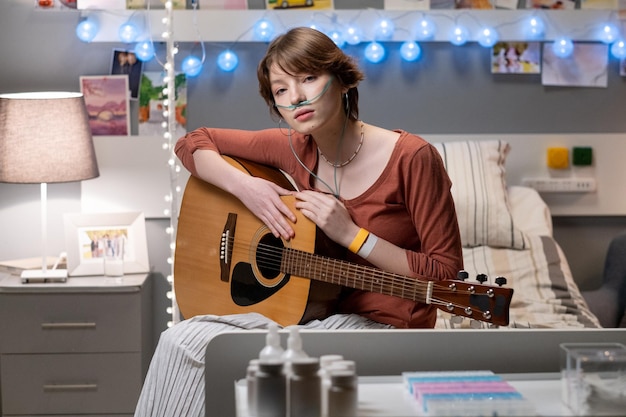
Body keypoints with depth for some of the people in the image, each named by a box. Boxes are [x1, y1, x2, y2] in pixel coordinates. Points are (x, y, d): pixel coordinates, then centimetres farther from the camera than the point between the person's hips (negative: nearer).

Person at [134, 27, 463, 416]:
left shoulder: (412, 157, -14)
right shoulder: (293, 147, 2)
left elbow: (447, 275, -12)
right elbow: (193, 143, 14)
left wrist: (350, 233, -20)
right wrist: (244, 186, -6)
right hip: (307, 308, 6)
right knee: (178, 339, -18)